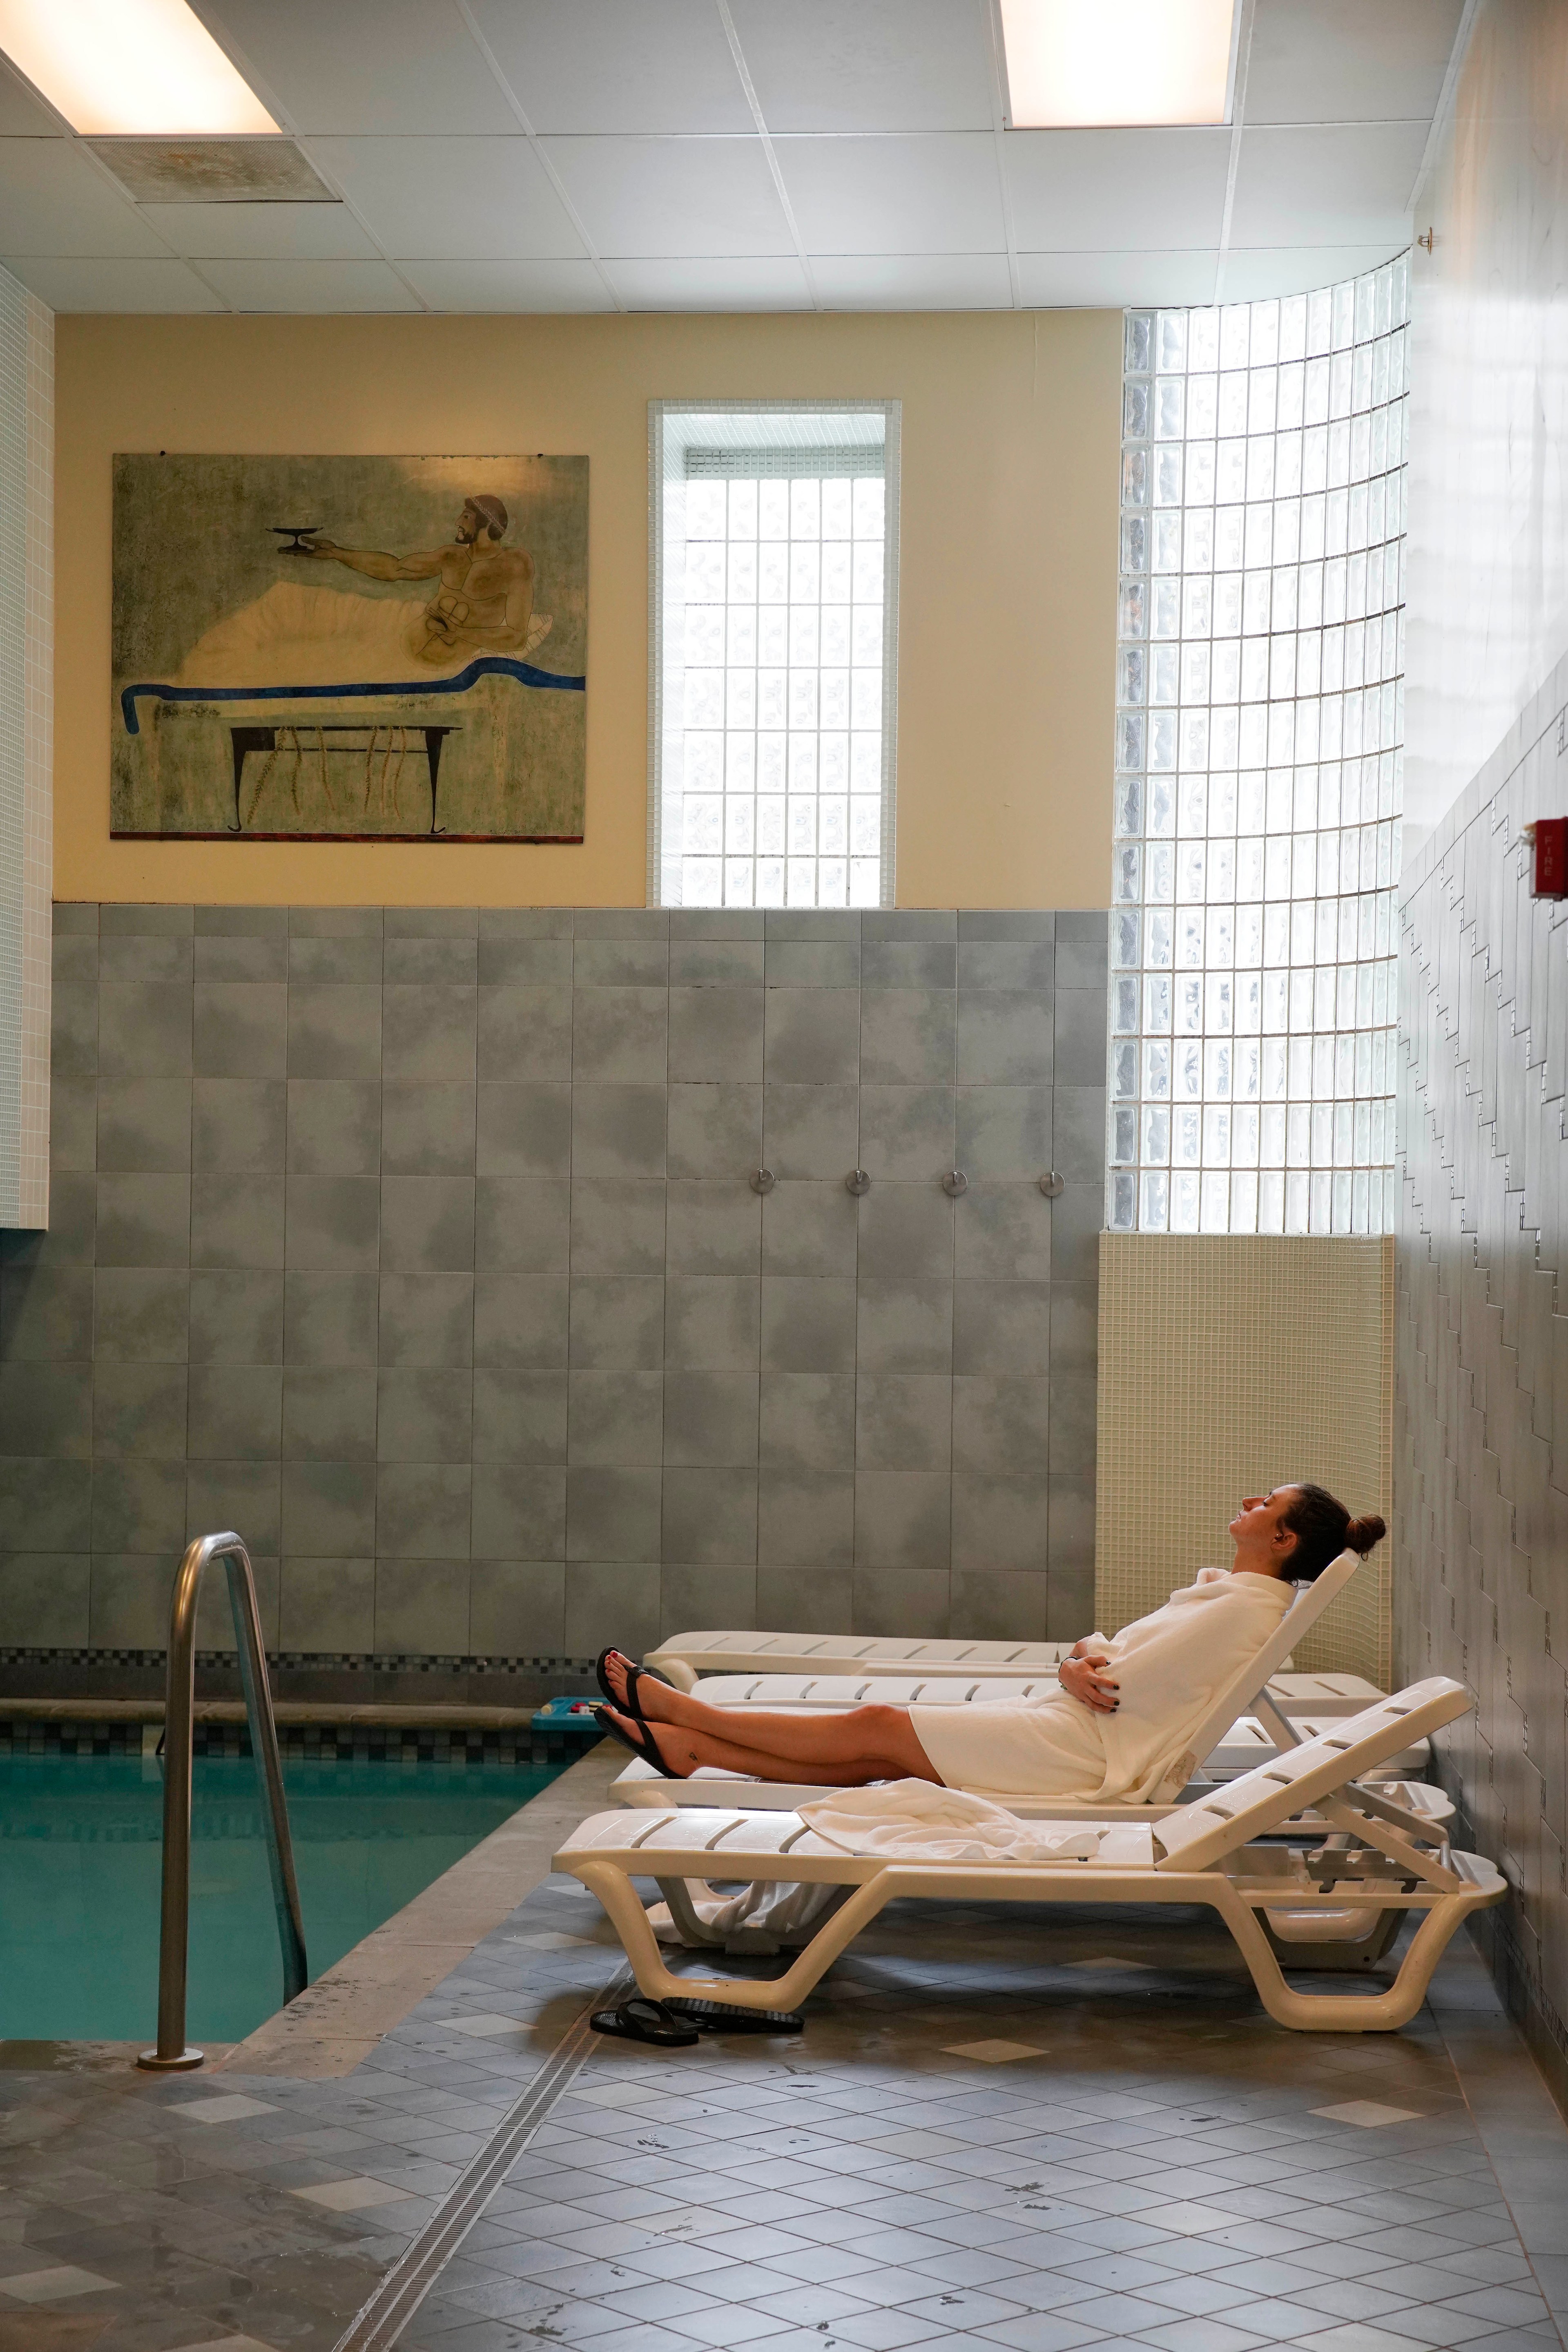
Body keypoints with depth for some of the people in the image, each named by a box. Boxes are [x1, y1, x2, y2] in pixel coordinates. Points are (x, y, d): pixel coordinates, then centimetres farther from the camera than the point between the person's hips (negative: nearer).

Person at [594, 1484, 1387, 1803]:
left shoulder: (1246, 1608, -14)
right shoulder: (1225, 1594, 17)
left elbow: (1122, 1687, -16)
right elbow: (1118, 1659, 17)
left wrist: (1084, 1671, 4)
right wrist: (1087, 1660, -5)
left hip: (1084, 1758, -9)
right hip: (1071, 1730, 9)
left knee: (876, 1729, -5)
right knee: (875, 1757, 3)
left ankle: (676, 1709, 1)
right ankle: (686, 1745, 2)